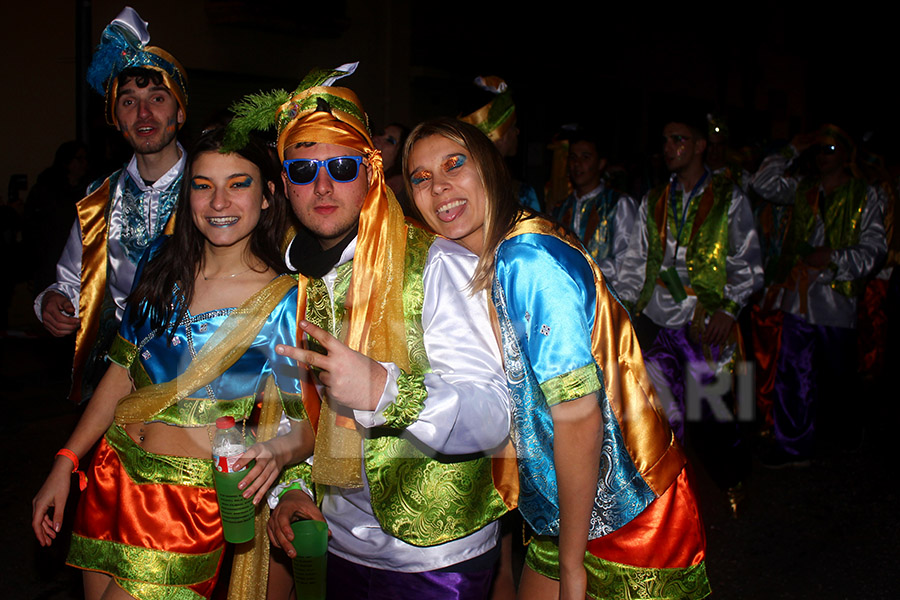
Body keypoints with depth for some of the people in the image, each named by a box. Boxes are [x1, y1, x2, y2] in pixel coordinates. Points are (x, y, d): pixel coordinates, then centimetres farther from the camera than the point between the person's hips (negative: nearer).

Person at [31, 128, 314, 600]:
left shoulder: (285, 302, -13)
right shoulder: (162, 264, 1)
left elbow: (304, 424, -10)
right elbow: (122, 371, 8)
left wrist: (276, 450, -32)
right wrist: (65, 463, 6)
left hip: (193, 501, -5)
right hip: (112, 472, 5)